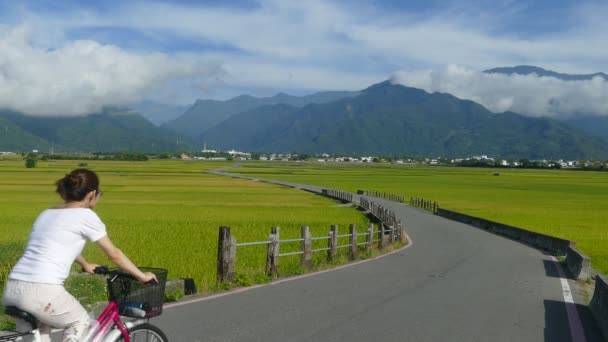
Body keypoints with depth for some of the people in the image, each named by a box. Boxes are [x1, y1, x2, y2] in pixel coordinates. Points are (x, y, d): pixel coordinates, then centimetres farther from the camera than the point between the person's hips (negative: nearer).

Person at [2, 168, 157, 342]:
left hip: (12, 289, 7)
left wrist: (86, 265, 57)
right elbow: (113, 253, 9)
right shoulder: (85, 215, 2)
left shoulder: (46, 214, 22)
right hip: (41, 291, -7)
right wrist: (141, 275, 22)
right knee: (80, 321, 20)